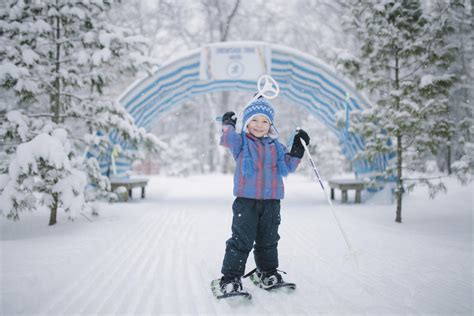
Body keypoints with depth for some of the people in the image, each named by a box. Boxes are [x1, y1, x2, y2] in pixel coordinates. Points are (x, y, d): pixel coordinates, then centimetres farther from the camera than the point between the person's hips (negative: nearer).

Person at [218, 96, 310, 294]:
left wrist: (298, 148, 6)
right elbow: (227, 139, -20)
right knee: (242, 239, -5)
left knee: (268, 240, 16)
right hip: (246, 199, -4)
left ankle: (267, 271, 33)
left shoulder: (275, 145, 11)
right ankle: (231, 277, 3)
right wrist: (228, 124, -21)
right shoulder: (241, 142, 0)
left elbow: (287, 166, 14)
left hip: (271, 200, 4)